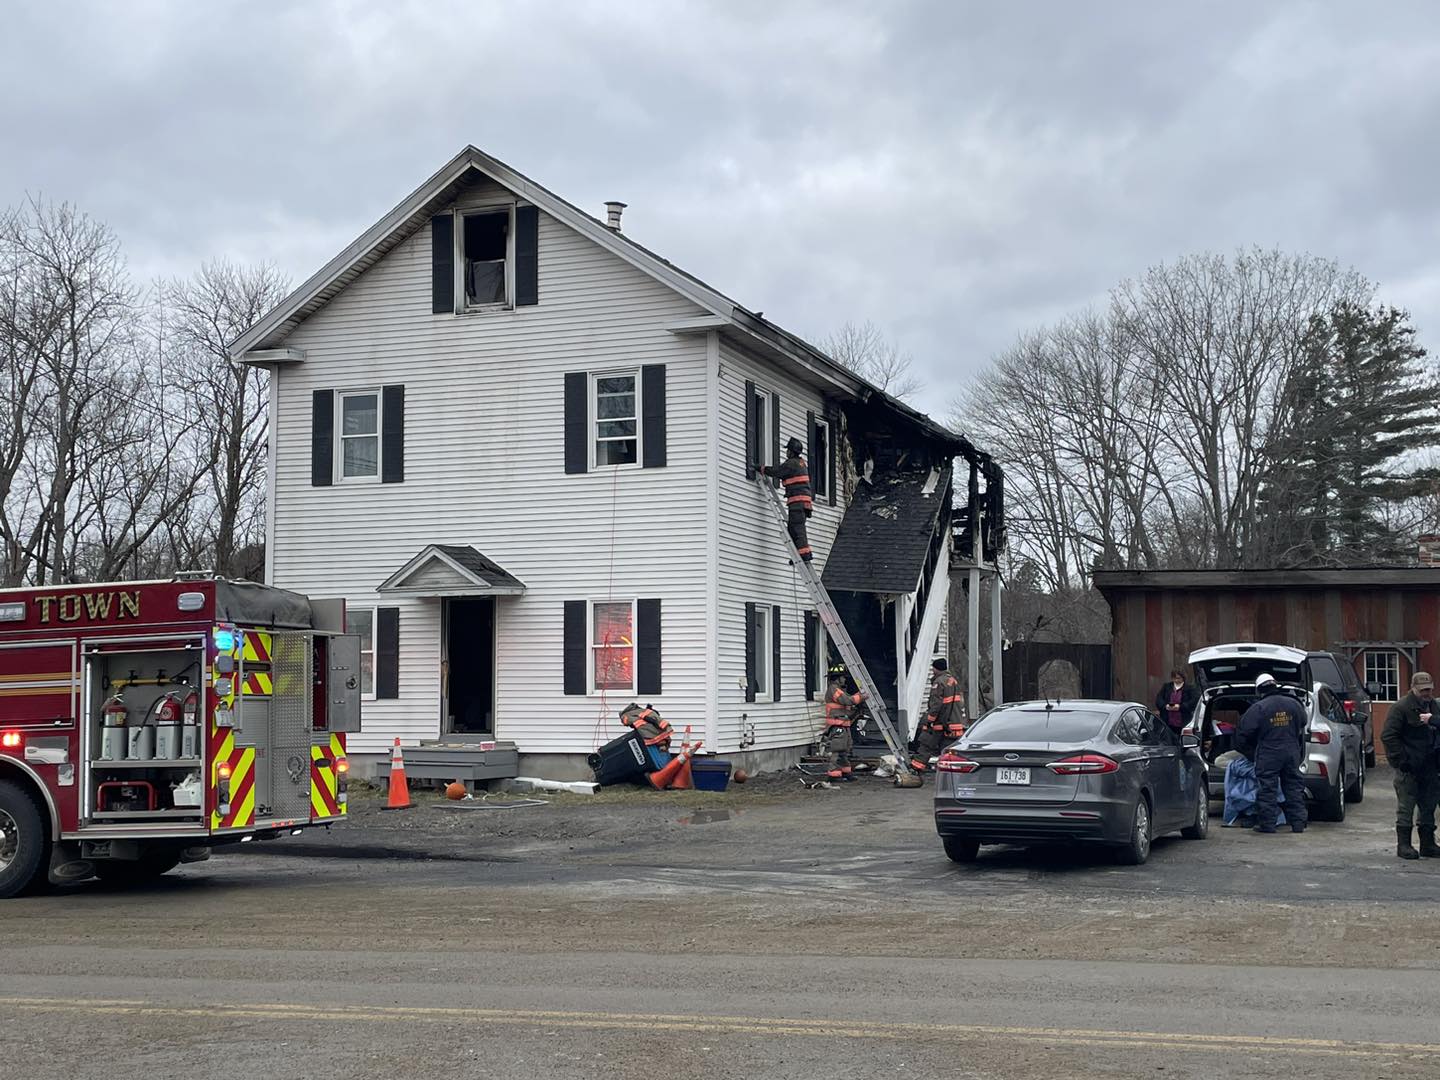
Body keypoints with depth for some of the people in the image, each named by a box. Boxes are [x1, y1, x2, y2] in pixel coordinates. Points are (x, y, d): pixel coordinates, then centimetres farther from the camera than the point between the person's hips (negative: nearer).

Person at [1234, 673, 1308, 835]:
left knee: (1266, 788, 1)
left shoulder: (1258, 708, -10)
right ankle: (1298, 823, 12)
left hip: (1268, 754, -4)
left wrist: (1250, 754, 10)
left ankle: (1267, 823, 0)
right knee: (1294, 787, 11)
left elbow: (1243, 733, -6)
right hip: (1292, 752, 5)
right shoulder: (1294, 704, 5)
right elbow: (1302, 724, 21)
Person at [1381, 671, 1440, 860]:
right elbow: (1388, 735, -14)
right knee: (1406, 807, -2)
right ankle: (1404, 845, 4)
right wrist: (1401, 760, -17)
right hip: (1409, 767, -7)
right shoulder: (1401, 708, -10)